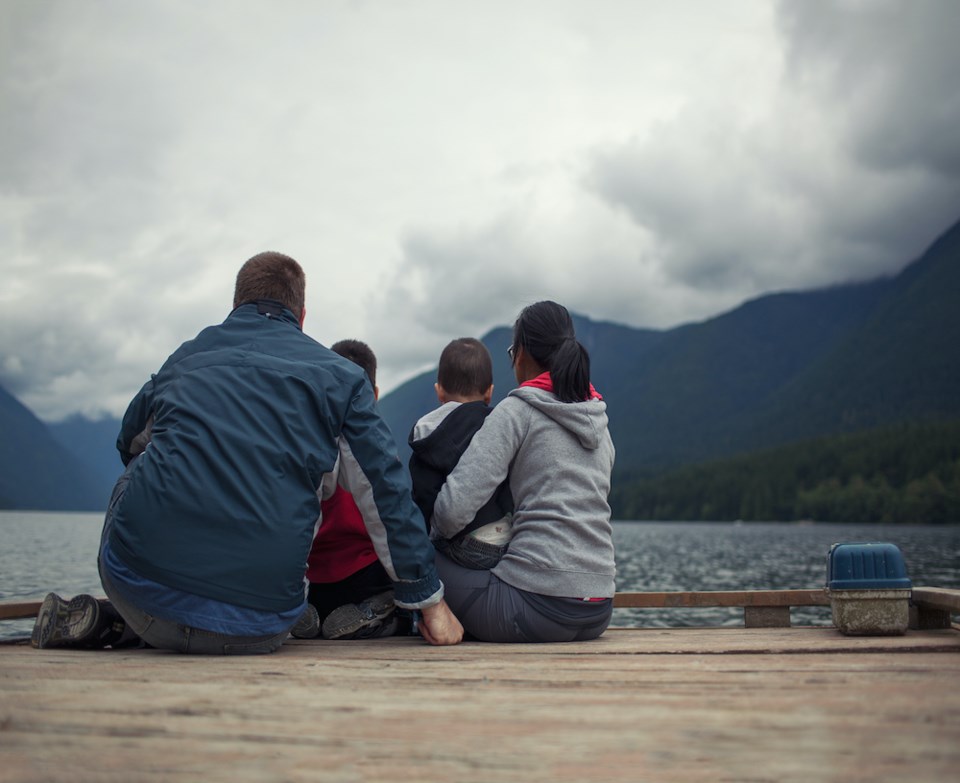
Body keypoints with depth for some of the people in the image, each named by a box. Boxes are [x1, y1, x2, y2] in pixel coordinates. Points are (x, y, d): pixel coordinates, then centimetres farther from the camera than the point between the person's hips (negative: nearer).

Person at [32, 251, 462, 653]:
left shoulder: (184, 359, 17)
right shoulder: (338, 375, 10)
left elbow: (129, 444, 36)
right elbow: (387, 491, 8)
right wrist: (430, 602, 14)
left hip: (136, 585, 2)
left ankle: (108, 618, 17)